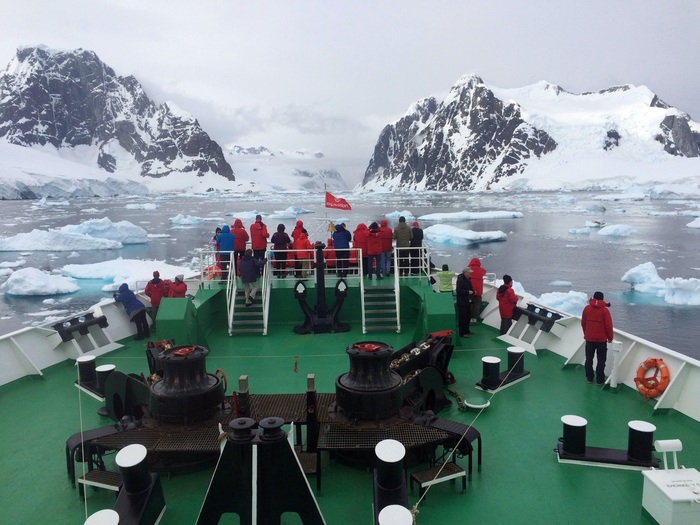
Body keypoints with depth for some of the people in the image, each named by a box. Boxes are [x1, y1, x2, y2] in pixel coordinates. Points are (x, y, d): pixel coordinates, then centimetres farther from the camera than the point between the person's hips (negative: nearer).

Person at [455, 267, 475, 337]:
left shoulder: (467, 280, 12)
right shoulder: (460, 280, -18)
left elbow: (470, 288, 24)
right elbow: (459, 290, -24)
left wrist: (472, 291, 2)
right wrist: (468, 292, -25)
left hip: (467, 301, 10)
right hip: (462, 302, -10)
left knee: (468, 316, 17)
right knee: (462, 317, -5)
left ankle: (466, 330, 31)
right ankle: (462, 333, 2)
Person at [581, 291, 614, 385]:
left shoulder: (587, 308, -2)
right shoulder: (604, 310, -12)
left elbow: (583, 323, 6)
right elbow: (608, 325, -11)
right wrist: (610, 337, 3)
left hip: (589, 338, 3)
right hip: (601, 339, -3)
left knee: (589, 359, 13)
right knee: (601, 360, 6)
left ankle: (589, 378, 19)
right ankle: (600, 380, 9)